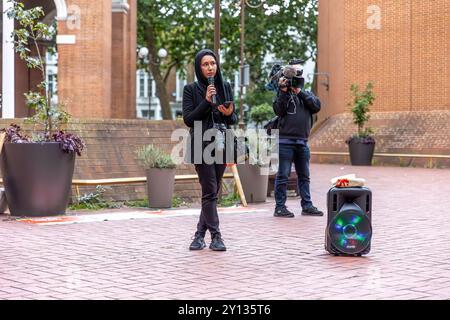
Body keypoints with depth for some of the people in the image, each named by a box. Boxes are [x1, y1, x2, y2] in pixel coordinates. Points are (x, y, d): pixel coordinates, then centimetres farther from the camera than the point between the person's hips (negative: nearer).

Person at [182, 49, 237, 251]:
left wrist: (229, 114, -13)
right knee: (210, 191, -8)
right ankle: (215, 236, -4)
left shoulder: (225, 87, 9)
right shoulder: (191, 89, -1)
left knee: (212, 192, 6)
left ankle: (200, 234, 15)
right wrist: (206, 101, -18)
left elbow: (234, 119, 11)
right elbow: (188, 119, -8)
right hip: (202, 145, -4)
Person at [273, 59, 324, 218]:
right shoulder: (283, 90, 3)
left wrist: (300, 91, -10)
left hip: (303, 141, 5)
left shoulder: (306, 93, 16)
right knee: (283, 175, -3)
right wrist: (284, 91, -18)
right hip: (286, 140, -5)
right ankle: (280, 207, 1)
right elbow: (279, 110, -10)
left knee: (304, 175, 10)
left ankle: (307, 206, 17)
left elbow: (317, 106, -4)